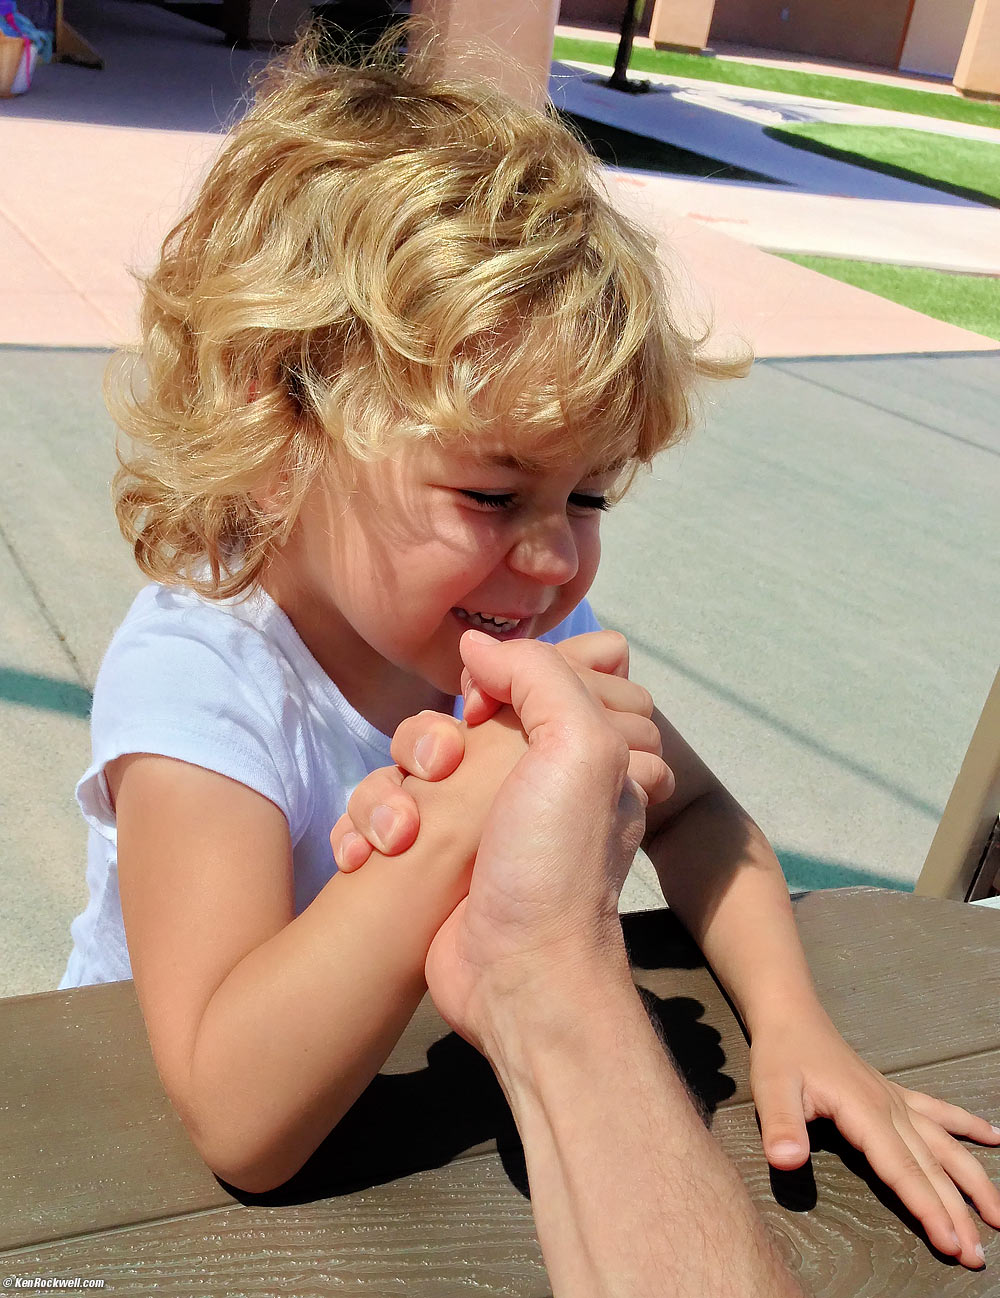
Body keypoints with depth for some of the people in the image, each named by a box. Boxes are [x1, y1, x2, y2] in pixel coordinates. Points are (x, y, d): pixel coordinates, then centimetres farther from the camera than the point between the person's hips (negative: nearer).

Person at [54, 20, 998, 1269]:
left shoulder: (526, 627, -11)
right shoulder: (193, 682, -27)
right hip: (167, 1166, -3)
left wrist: (788, 1019, -14)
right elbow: (243, 1118, -35)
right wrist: (464, 808, -41)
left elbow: (691, 812, 1)